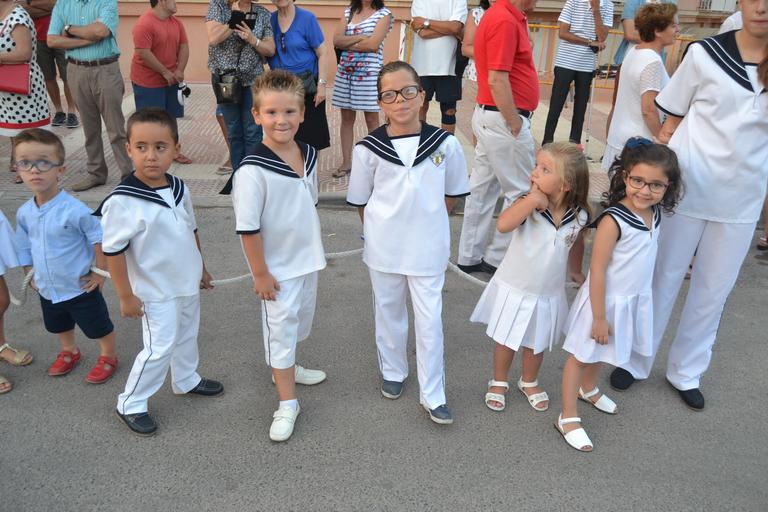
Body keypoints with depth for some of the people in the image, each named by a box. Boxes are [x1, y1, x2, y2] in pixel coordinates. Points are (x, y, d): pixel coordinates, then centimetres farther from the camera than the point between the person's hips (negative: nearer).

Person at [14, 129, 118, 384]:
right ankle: (69, 352, 56)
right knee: (59, 326, 30)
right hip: (47, 290, 7)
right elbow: (24, 245, 9)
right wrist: (31, 275, 9)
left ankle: (108, 356, 39)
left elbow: (101, 239, -20)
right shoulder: (24, 213, -7)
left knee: (99, 327, 14)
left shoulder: (74, 210, -28)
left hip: (80, 288, -6)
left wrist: (100, 272, -15)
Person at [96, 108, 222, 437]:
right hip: (157, 291, -7)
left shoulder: (179, 188, -4)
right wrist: (126, 296, -16)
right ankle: (130, 404, 20)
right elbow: (113, 251, -19)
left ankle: (186, 380, 47)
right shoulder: (122, 201, -24)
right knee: (159, 348, 0)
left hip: (188, 284, 7)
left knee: (187, 336, 23)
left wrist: (200, 268, 18)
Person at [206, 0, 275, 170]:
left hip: (253, 80, 0)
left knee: (253, 132, -2)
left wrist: (252, 39, -16)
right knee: (233, 131, 8)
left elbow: (271, 50, 1)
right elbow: (213, 38, -15)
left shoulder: (263, 14, 3)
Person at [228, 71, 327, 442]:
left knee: (299, 320, 23)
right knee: (280, 327, 6)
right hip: (277, 267, -7)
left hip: (307, 258, 7)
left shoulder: (309, 154, -3)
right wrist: (260, 273, -17)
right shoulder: (253, 170, -24)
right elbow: (248, 228, -20)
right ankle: (287, 404, 20)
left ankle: (286, 368, 49)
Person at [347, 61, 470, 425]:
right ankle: (393, 372, 41)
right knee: (388, 312, 18)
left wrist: (427, 223, 7)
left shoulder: (445, 144, -8)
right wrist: (383, 230, 4)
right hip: (383, 248, 1)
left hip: (428, 248, 0)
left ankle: (432, 394, 20)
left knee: (430, 320, 5)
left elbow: (452, 193, 6)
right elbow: (360, 200, 2)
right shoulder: (369, 148, -9)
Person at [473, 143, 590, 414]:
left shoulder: (579, 215, -13)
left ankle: (529, 382, 49)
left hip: (548, 294, 3)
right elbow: (503, 224, -41)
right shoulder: (528, 204, -22)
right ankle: (499, 382, 41)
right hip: (513, 289, -2)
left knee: (536, 344, 22)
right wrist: (534, 199, -39)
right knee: (506, 341, 17)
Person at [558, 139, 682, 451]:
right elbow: (597, 271, -23)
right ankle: (568, 417, 19)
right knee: (582, 354, 7)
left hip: (635, 300, 7)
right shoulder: (613, 220, -26)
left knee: (600, 352, 27)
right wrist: (599, 317, -19)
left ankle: (588, 390, 52)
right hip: (606, 300, -7)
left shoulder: (656, 214, -3)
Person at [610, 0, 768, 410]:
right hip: (686, 187, -2)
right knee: (662, 277, 8)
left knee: (713, 290, 12)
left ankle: (685, 372, 30)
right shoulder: (706, 53, -7)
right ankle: (635, 361, 25)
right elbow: (673, 118, 0)